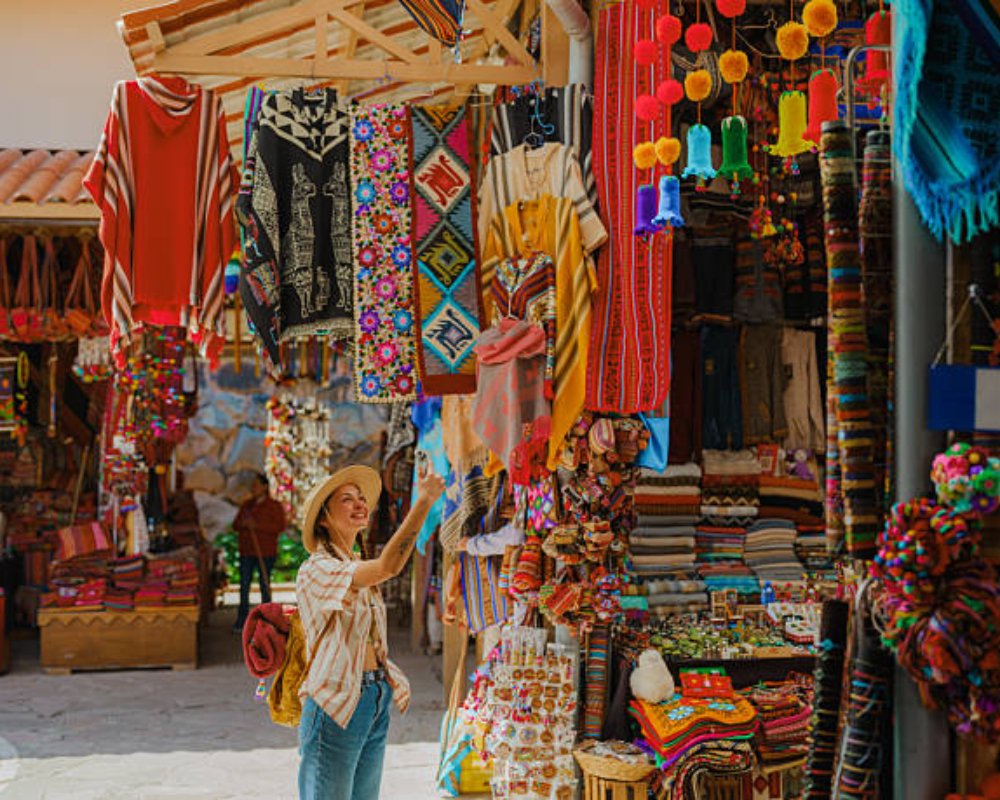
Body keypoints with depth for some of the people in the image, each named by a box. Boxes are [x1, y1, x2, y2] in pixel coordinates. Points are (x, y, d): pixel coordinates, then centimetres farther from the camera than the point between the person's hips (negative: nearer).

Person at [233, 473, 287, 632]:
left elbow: (280, 526, -13)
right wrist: (242, 524, -8)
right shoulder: (247, 504, 14)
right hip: (246, 552, 5)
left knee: (264, 585, 0)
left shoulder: (274, 506, -2)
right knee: (244, 586, 4)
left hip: (265, 553, -5)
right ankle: (241, 622, 9)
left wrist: (258, 525, -19)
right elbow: (235, 525, 16)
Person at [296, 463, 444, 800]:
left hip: (376, 703, 8)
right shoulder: (316, 570, -14)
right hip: (337, 707, -8)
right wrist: (424, 500, -34)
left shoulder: (359, 567, 15)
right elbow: (388, 566, -31)